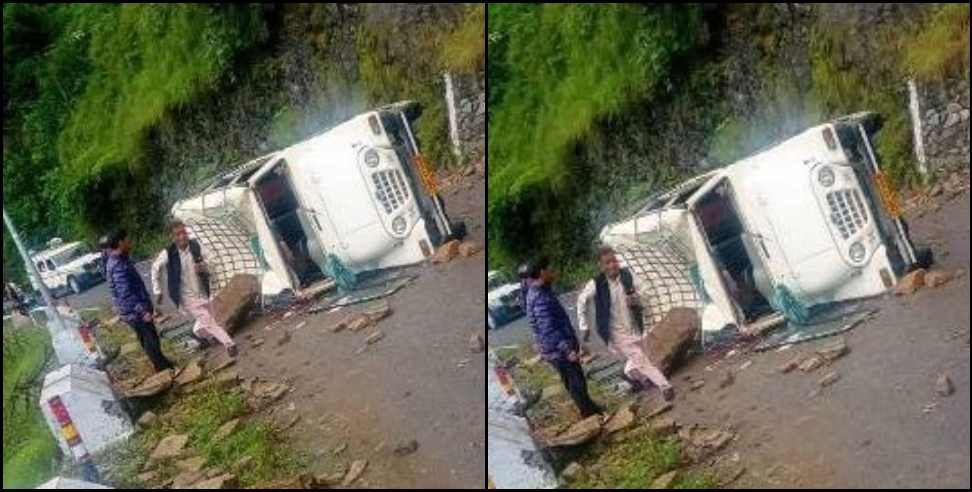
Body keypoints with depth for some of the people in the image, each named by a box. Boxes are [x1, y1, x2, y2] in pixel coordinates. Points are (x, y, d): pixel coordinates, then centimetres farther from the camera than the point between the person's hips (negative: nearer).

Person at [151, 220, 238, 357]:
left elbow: (206, 269, 3)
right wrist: (158, 292, 4)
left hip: (202, 293, 5)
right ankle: (229, 344, -3)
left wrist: (204, 268, -21)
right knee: (207, 320, -12)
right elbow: (155, 269, -1)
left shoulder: (195, 246, -9)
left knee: (205, 321, 18)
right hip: (187, 297, -5)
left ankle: (198, 331, 50)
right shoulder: (168, 254, -19)